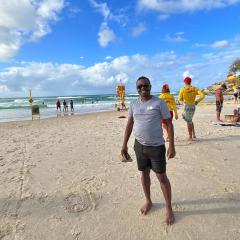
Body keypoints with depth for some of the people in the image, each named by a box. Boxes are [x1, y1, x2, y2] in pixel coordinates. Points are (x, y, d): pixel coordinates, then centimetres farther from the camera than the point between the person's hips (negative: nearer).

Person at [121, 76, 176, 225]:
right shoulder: (134, 105, 5)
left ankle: (169, 208, 25)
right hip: (139, 145, 4)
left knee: (162, 177, 5)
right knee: (144, 174, 17)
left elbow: (169, 124, -7)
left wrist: (172, 146, -12)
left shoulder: (159, 102, -7)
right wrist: (124, 145, 7)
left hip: (156, 147, -4)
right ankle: (148, 201, 39)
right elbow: (129, 125, 9)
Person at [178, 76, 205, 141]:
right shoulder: (195, 88, 3)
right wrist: (197, 101, 5)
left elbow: (180, 99, -2)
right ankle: (193, 134, 22)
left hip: (187, 107, -5)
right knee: (189, 120, 25)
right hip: (193, 107, 5)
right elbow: (202, 95, -7)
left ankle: (190, 137, 12)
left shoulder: (183, 89, -8)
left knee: (189, 122, 4)